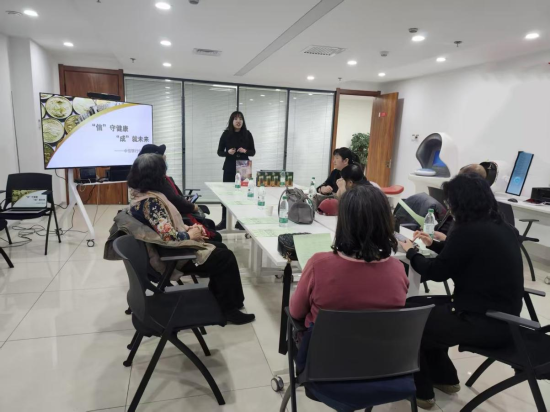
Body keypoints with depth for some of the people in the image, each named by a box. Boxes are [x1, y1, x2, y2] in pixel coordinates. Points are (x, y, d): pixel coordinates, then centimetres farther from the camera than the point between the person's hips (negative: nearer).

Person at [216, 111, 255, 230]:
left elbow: (253, 152, 5)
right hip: (229, 168, 0)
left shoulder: (247, 134, 0)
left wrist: (245, 151, -15)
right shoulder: (226, 134, -1)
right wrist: (228, 152, -17)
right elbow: (219, 152, 3)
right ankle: (224, 221, 11)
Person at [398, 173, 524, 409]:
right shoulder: (501, 227, 5)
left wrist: (410, 252, 5)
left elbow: (437, 272, -11)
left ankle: (420, 391, 21)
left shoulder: (468, 231, -22)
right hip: (502, 316, 9)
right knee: (423, 306, 20)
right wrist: (434, 244, 24)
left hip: (484, 323, -9)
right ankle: (444, 377, 33)